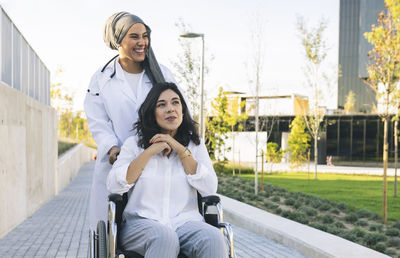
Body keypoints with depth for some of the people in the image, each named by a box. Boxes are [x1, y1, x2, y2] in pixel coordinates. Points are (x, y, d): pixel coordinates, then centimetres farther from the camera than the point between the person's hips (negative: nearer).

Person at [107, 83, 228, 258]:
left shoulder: (195, 145, 15)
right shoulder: (134, 143, 12)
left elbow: (210, 189, 0)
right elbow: (114, 186, -2)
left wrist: (181, 150, -4)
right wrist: (150, 151, -6)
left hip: (185, 222, 2)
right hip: (142, 222, -1)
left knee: (213, 238, -32)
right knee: (164, 238, -37)